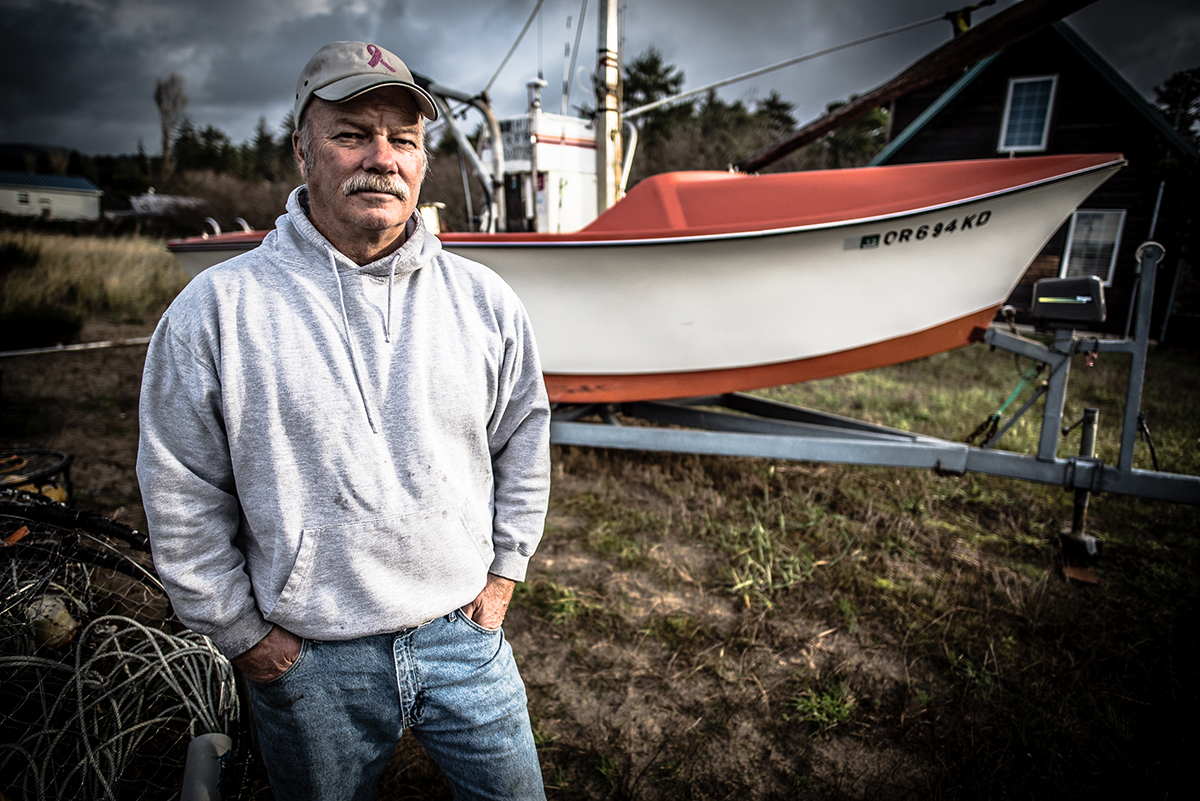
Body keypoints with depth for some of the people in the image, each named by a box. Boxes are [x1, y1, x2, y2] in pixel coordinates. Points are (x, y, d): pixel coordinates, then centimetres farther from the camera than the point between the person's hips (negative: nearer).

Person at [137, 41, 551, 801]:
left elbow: (524, 442, 7)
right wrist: (243, 633, 0)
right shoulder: (215, 310, -10)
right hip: (310, 661, -1)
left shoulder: (485, 300, -3)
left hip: (464, 634, 2)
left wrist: (503, 571, 6)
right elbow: (182, 497, -3)